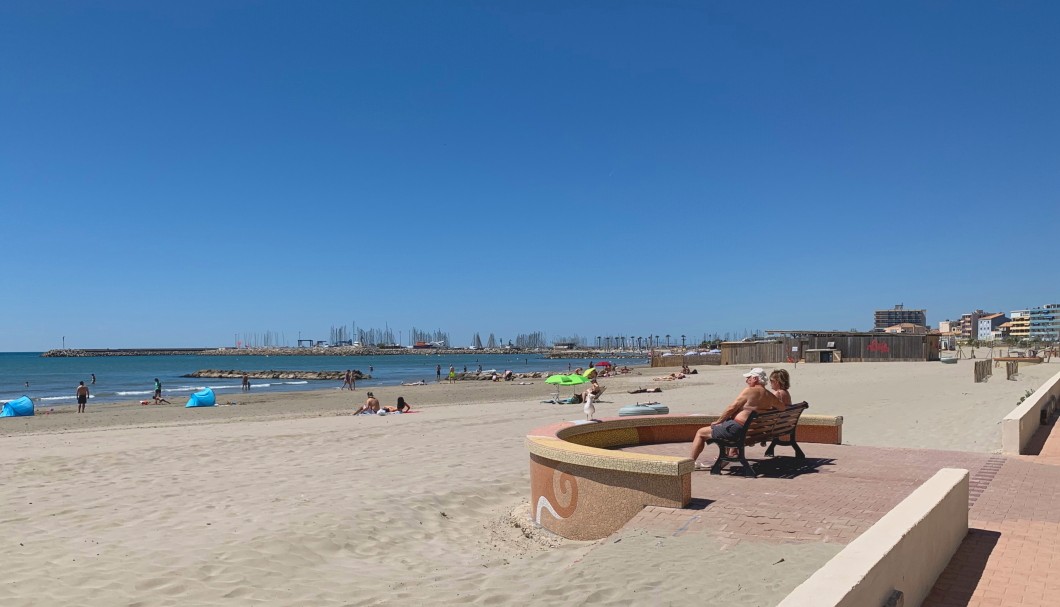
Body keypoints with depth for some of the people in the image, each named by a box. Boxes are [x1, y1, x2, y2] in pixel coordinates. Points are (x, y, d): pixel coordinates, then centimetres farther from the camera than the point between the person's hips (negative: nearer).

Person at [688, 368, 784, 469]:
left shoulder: (749, 391, -14)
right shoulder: (770, 396, 5)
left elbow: (731, 408, -15)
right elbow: (782, 407, 23)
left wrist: (718, 421, -4)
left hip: (737, 429, -8)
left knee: (701, 433, 5)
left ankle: (691, 462, 9)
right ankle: (730, 454, 44)